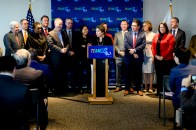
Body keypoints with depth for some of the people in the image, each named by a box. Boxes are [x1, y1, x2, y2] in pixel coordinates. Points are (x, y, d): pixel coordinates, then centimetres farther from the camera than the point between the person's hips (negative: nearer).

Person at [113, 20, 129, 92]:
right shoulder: (117, 34, 14)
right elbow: (115, 45, 7)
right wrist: (119, 51, -7)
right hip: (119, 56, 1)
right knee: (119, 72, 1)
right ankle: (118, 86, 8)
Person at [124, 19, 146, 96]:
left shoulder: (142, 35, 6)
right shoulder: (127, 34, 8)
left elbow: (143, 45, -6)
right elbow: (126, 44, -3)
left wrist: (135, 50, -17)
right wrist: (133, 53, -11)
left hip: (138, 57, 0)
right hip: (129, 57, 1)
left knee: (138, 74, 5)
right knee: (128, 73, 5)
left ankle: (138, 89, 12)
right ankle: (127, 89, 12)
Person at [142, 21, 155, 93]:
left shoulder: (153, 35, 3)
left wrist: (154, 56, -8)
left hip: (150, 55, -2)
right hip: (143, 55, 2)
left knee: (151, 72, -1)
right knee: (144, 72, 3)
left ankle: (150, 88, 4)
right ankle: (145, 87, 9)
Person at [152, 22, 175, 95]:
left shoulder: (170, 36, -1)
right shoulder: (155, 36, 15)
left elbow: (171, 48, -9)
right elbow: (153, 47, 12)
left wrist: (163, 56, -13)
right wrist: (155, 55, -3)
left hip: (166, 60, -5)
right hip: (157, 59, 5)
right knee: (158, 76, 8)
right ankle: (158, 91, 15)